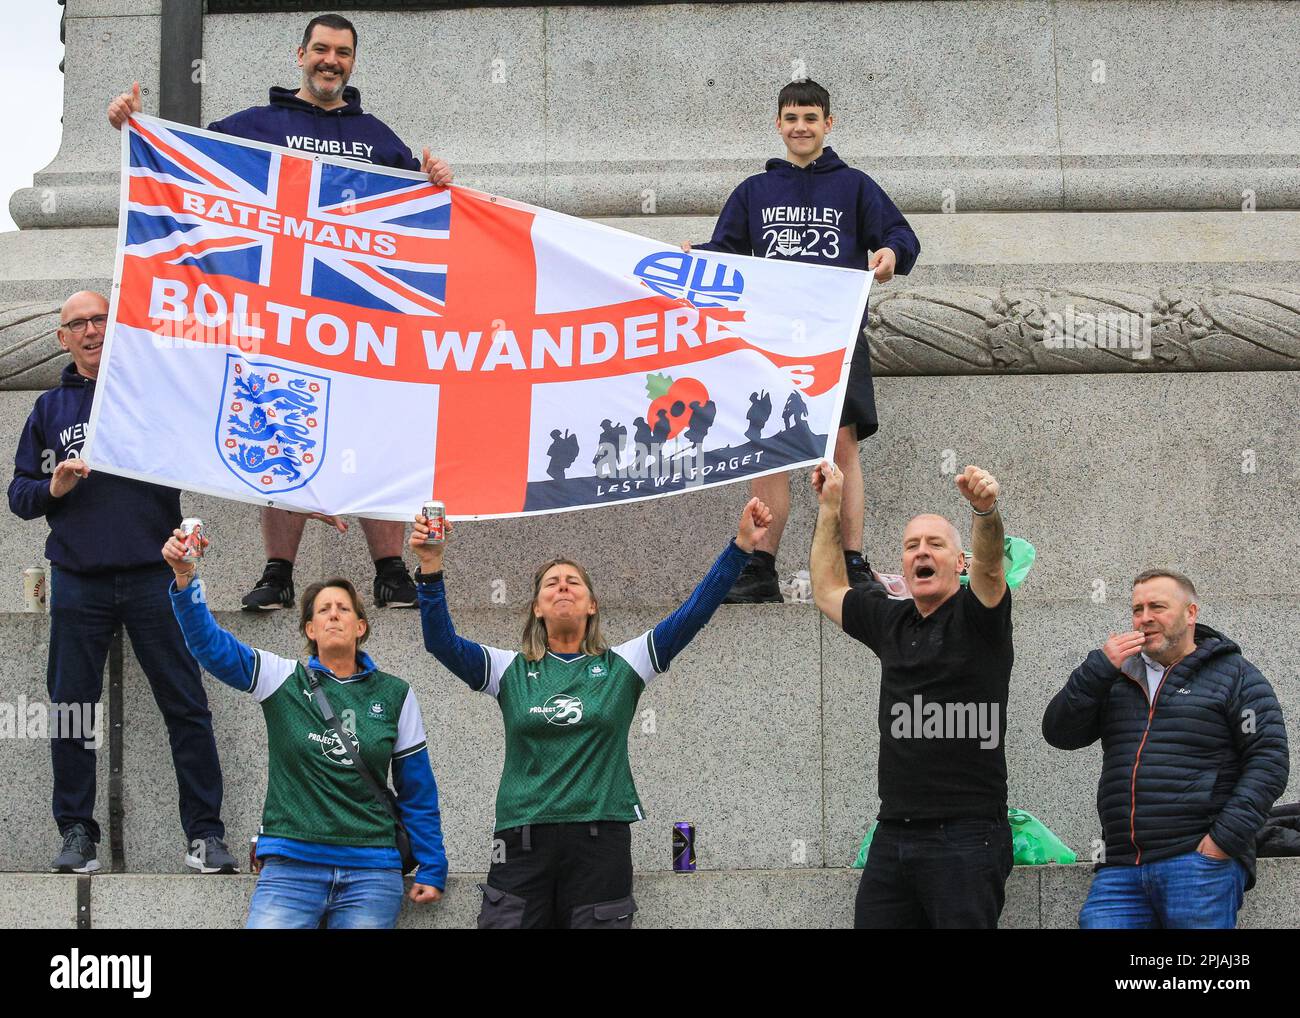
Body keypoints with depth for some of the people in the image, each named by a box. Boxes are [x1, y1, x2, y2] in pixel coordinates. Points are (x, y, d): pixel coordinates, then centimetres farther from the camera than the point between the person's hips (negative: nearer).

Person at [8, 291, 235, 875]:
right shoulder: (51, 409, 14)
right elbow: (19, 493, 13)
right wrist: (54, 488, -6)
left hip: (153, 578, -2)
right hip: (78, 582, 2)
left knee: (186, 706, -3)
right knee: (71, 710, 3)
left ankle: (205, 833, 1)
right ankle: (76, 832, 12)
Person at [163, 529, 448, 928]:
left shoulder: (394, 696, 8)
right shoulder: (284, 680, 4)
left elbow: (417, 791, 12)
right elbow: (210, 643, -9)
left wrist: (431, 869, 10)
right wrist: (185, 578, -24)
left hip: (370, 871, 1)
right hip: (291, 865, -1)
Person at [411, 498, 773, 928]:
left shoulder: (621, 666, 7)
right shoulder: (510, 670, 8)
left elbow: (692, 615, -1)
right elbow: (442, 642, -5)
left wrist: (740, 547, -11)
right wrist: (431, 569, -19)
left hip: (601, 840, 0)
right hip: (523, 840, 0)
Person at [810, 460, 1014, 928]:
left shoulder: (975, 617, -1)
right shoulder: (891, 621, 16)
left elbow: (989, 565, -22)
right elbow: (828, 590, 32)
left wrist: (985, 510, -42)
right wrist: (829, 506, 29)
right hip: (893, 834, 6)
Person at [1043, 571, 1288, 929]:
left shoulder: (1235, 676, 6)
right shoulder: (1117, 679, 21)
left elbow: (1268, 761, -3)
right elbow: (1059, 734, 10)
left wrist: (1225, 839, -13)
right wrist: (1100, 668, -2)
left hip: (1200, 861, -4)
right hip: (1121, 870, 4)